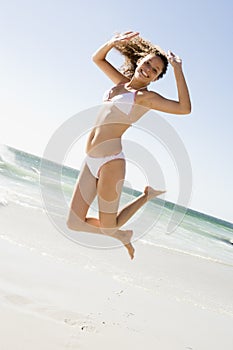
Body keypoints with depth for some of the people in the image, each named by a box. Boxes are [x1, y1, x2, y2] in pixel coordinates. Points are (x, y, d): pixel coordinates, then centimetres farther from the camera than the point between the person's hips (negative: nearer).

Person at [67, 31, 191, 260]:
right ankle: (122, 235, 31)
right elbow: (97, 59, 27)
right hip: (91, 161, 7)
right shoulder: (122, 83, 16)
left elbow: (185, 108, -16)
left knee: (108, 226, 5)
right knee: (74, 223, 7)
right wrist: (113, 42, 9)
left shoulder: (146, 96, -3)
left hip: (110, 161, -7)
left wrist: (177, 69, -12)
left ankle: (148, 195, 26)